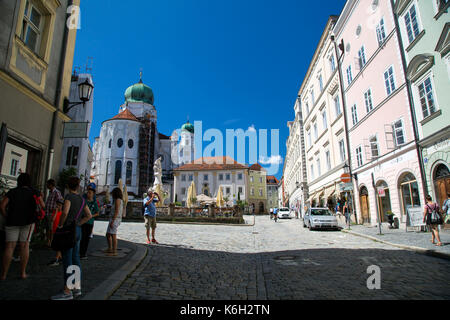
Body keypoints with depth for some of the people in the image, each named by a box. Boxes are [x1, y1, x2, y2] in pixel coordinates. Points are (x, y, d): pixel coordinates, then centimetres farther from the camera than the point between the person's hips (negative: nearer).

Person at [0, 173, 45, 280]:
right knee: (25, 245, 3)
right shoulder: (34, 192, 4)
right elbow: (42, 206, -5)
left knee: (9, 246, 2)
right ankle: (23, 273, 6)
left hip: (12, 222, 1)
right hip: (28, 221, -1)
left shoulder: (12, 192, 7)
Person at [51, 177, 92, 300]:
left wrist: (60, 225, -10)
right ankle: (77, 288, 19)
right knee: (75, 259, 13)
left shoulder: (69, 196, -10)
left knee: (67, 261, -3)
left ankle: (67, 291, 3)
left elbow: (65, 212, -24)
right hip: (78, 230, 7)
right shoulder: (81, 199, 10)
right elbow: (89, 215, 12)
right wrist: (78, 224, 11)